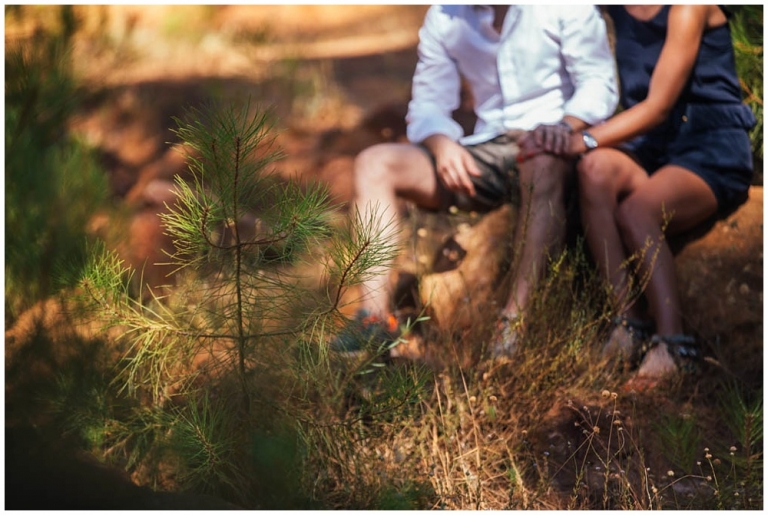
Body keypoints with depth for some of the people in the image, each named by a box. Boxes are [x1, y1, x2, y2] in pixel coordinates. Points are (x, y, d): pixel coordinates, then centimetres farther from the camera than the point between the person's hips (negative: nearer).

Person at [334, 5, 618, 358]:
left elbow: (599, 83, -5)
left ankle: (517, 317, -42)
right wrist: (442, 144, -14)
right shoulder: (443, 17, 9)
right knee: (374, 163, -15)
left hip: (553, 146, -4)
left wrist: (566, 124, -26)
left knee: (541, 162, -42)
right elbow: (428, 104, 9)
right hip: (487, 153, 5)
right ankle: (375, 316, -27)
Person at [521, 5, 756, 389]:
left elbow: (658, 106, -18)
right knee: (596, 169, -30)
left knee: (636, 209, -34)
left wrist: (582, 141, -28)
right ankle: (628, 322, -29)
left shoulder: (688, 8, -12)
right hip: (648, 145, 5)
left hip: (712, 152, -5)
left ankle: (673, 344, -31)